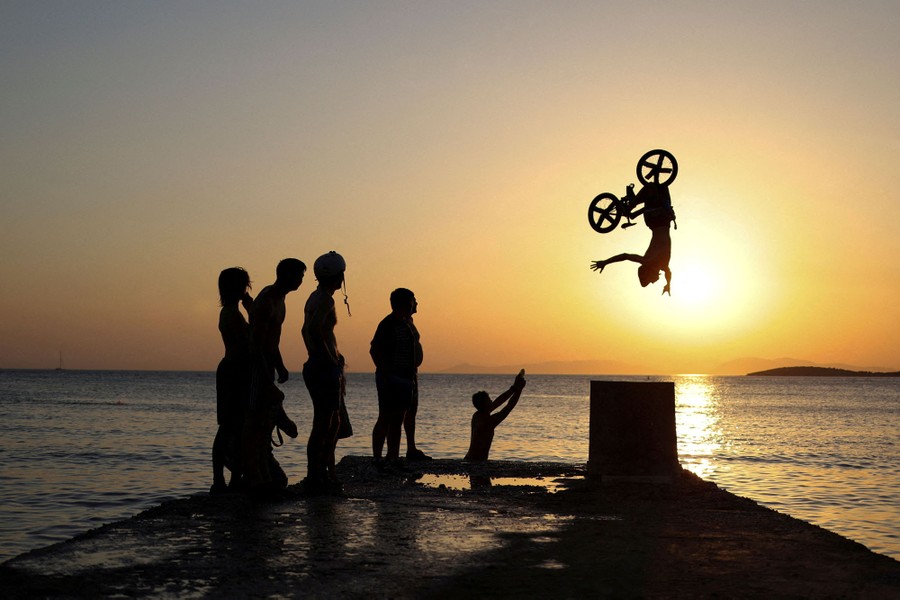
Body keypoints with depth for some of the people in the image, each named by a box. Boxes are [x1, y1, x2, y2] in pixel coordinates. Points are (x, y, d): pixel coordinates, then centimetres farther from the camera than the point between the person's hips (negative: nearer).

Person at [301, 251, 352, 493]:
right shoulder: (325, 299, -14)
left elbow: (306, 330, 26)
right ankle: (315, 478, -3)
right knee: (323, 424, -6)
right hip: (325, 369, -11)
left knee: (335, 422, 18)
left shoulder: (315, 298, 16)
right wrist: (330, 357, -21)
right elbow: (314, 328, -29)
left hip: (316, 366, 11)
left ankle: (327, 474, 23)